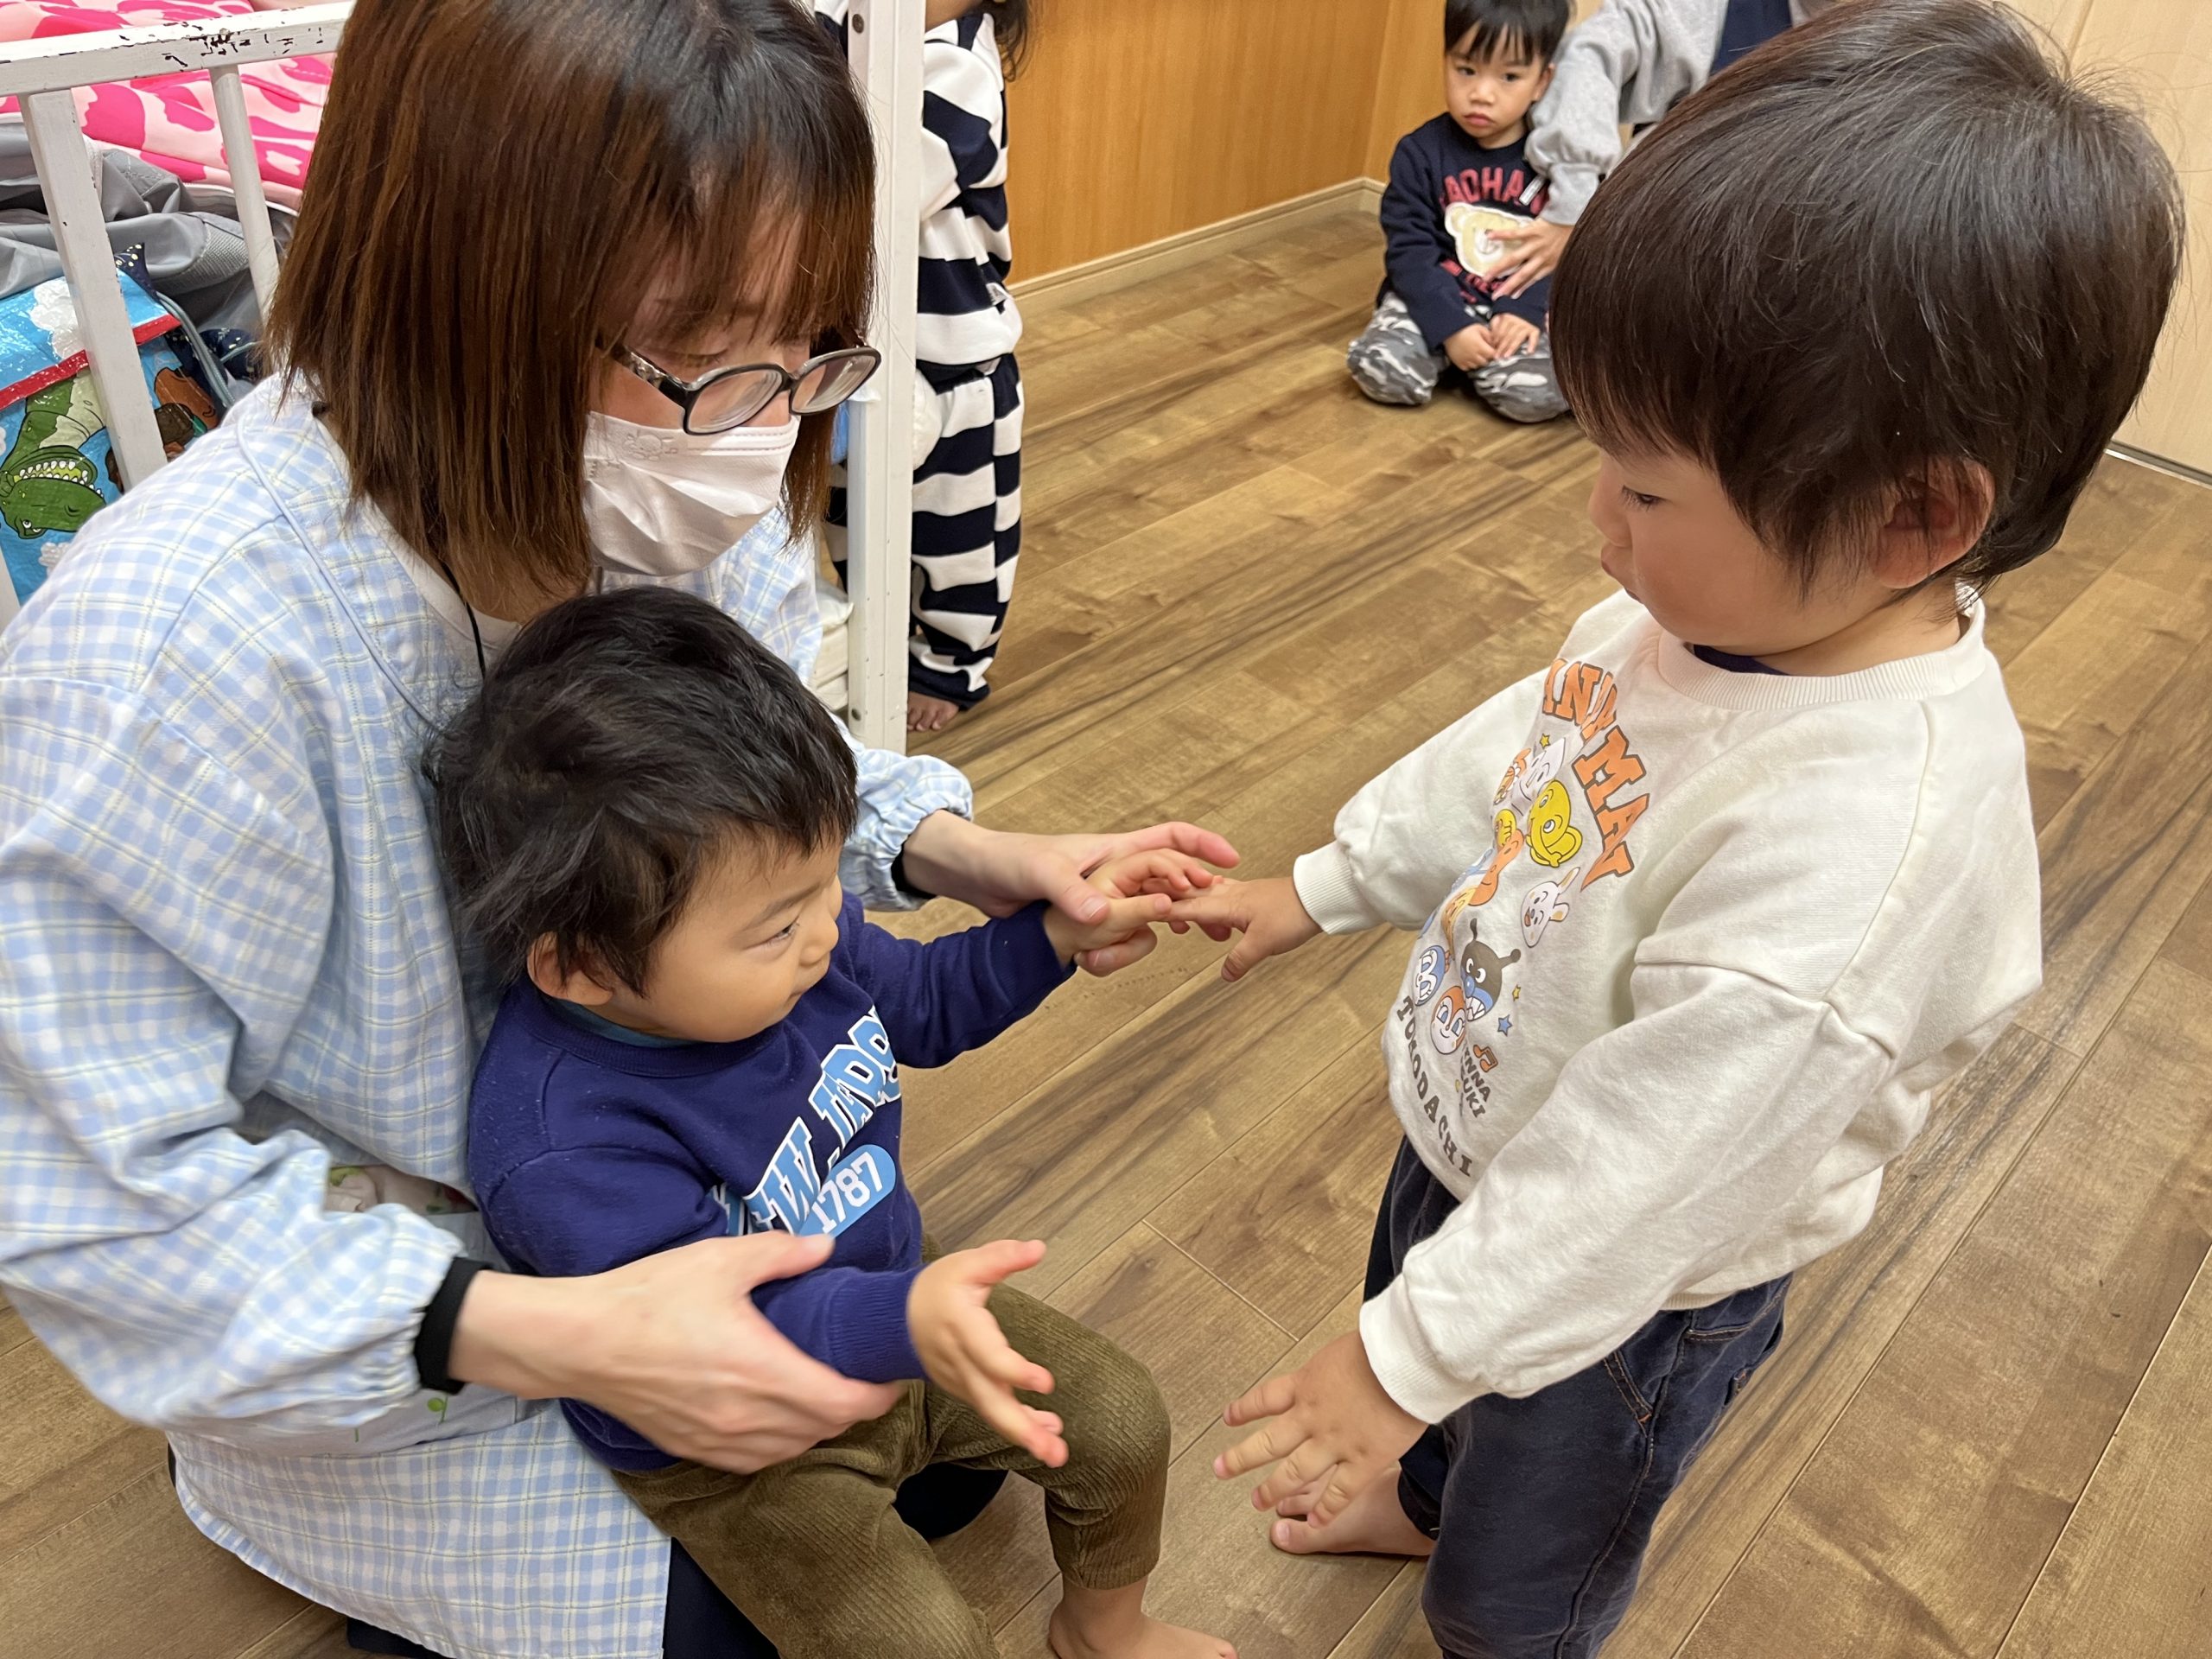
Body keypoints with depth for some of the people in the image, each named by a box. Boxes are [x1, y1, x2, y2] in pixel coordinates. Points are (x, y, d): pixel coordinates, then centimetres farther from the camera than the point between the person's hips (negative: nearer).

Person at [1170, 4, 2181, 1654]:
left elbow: (1633, 1173, -34)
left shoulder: (1867, 843, -40)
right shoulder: (1737, 603, -15)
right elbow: (1514, 755, 2)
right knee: (1429, 1345, 37)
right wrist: (1326, 886, 8)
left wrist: (1409, 1357, -24)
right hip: (1479, 1137, 7)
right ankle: (1428, 1497, 70)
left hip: (1621, 1289, -7)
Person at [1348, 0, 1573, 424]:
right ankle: (1443, 350, 6)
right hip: (1435, 299, 0)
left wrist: (1525, 309, -20)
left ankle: (1472, 362, 5)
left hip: (1520, 305, 0)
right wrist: (1451, 325, -21)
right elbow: (1409, 251, -8)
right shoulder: (1420, 153, -5)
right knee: (1384, 372, -26)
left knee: (1540, 393, -26)